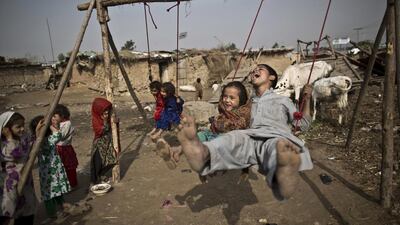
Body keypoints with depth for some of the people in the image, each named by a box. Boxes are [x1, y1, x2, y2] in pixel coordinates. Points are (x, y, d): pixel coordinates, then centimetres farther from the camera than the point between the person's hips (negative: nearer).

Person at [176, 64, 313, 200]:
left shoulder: (283, 100, 30)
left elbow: (302, 125, 28)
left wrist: (306, 99, 19)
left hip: (276, 136, -1)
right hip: (250, 137, 2)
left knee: (279, 145, -40)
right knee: (233, 138, -34)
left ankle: (284, 172, -75)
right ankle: (202, 154, -66)